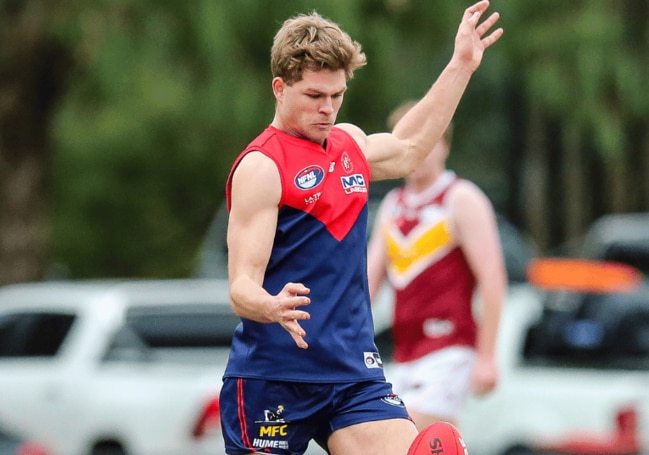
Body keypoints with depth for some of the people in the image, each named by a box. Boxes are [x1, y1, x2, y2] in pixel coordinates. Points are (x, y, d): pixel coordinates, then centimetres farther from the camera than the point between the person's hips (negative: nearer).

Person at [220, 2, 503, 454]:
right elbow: (241, 287, -16)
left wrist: (461, 66, 39)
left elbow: (406, 147, 39)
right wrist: (273, 307, -39)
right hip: (274, 378, -6)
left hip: (355, 371, 6)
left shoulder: (350, 142, 14)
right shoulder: (261, 166, -10)